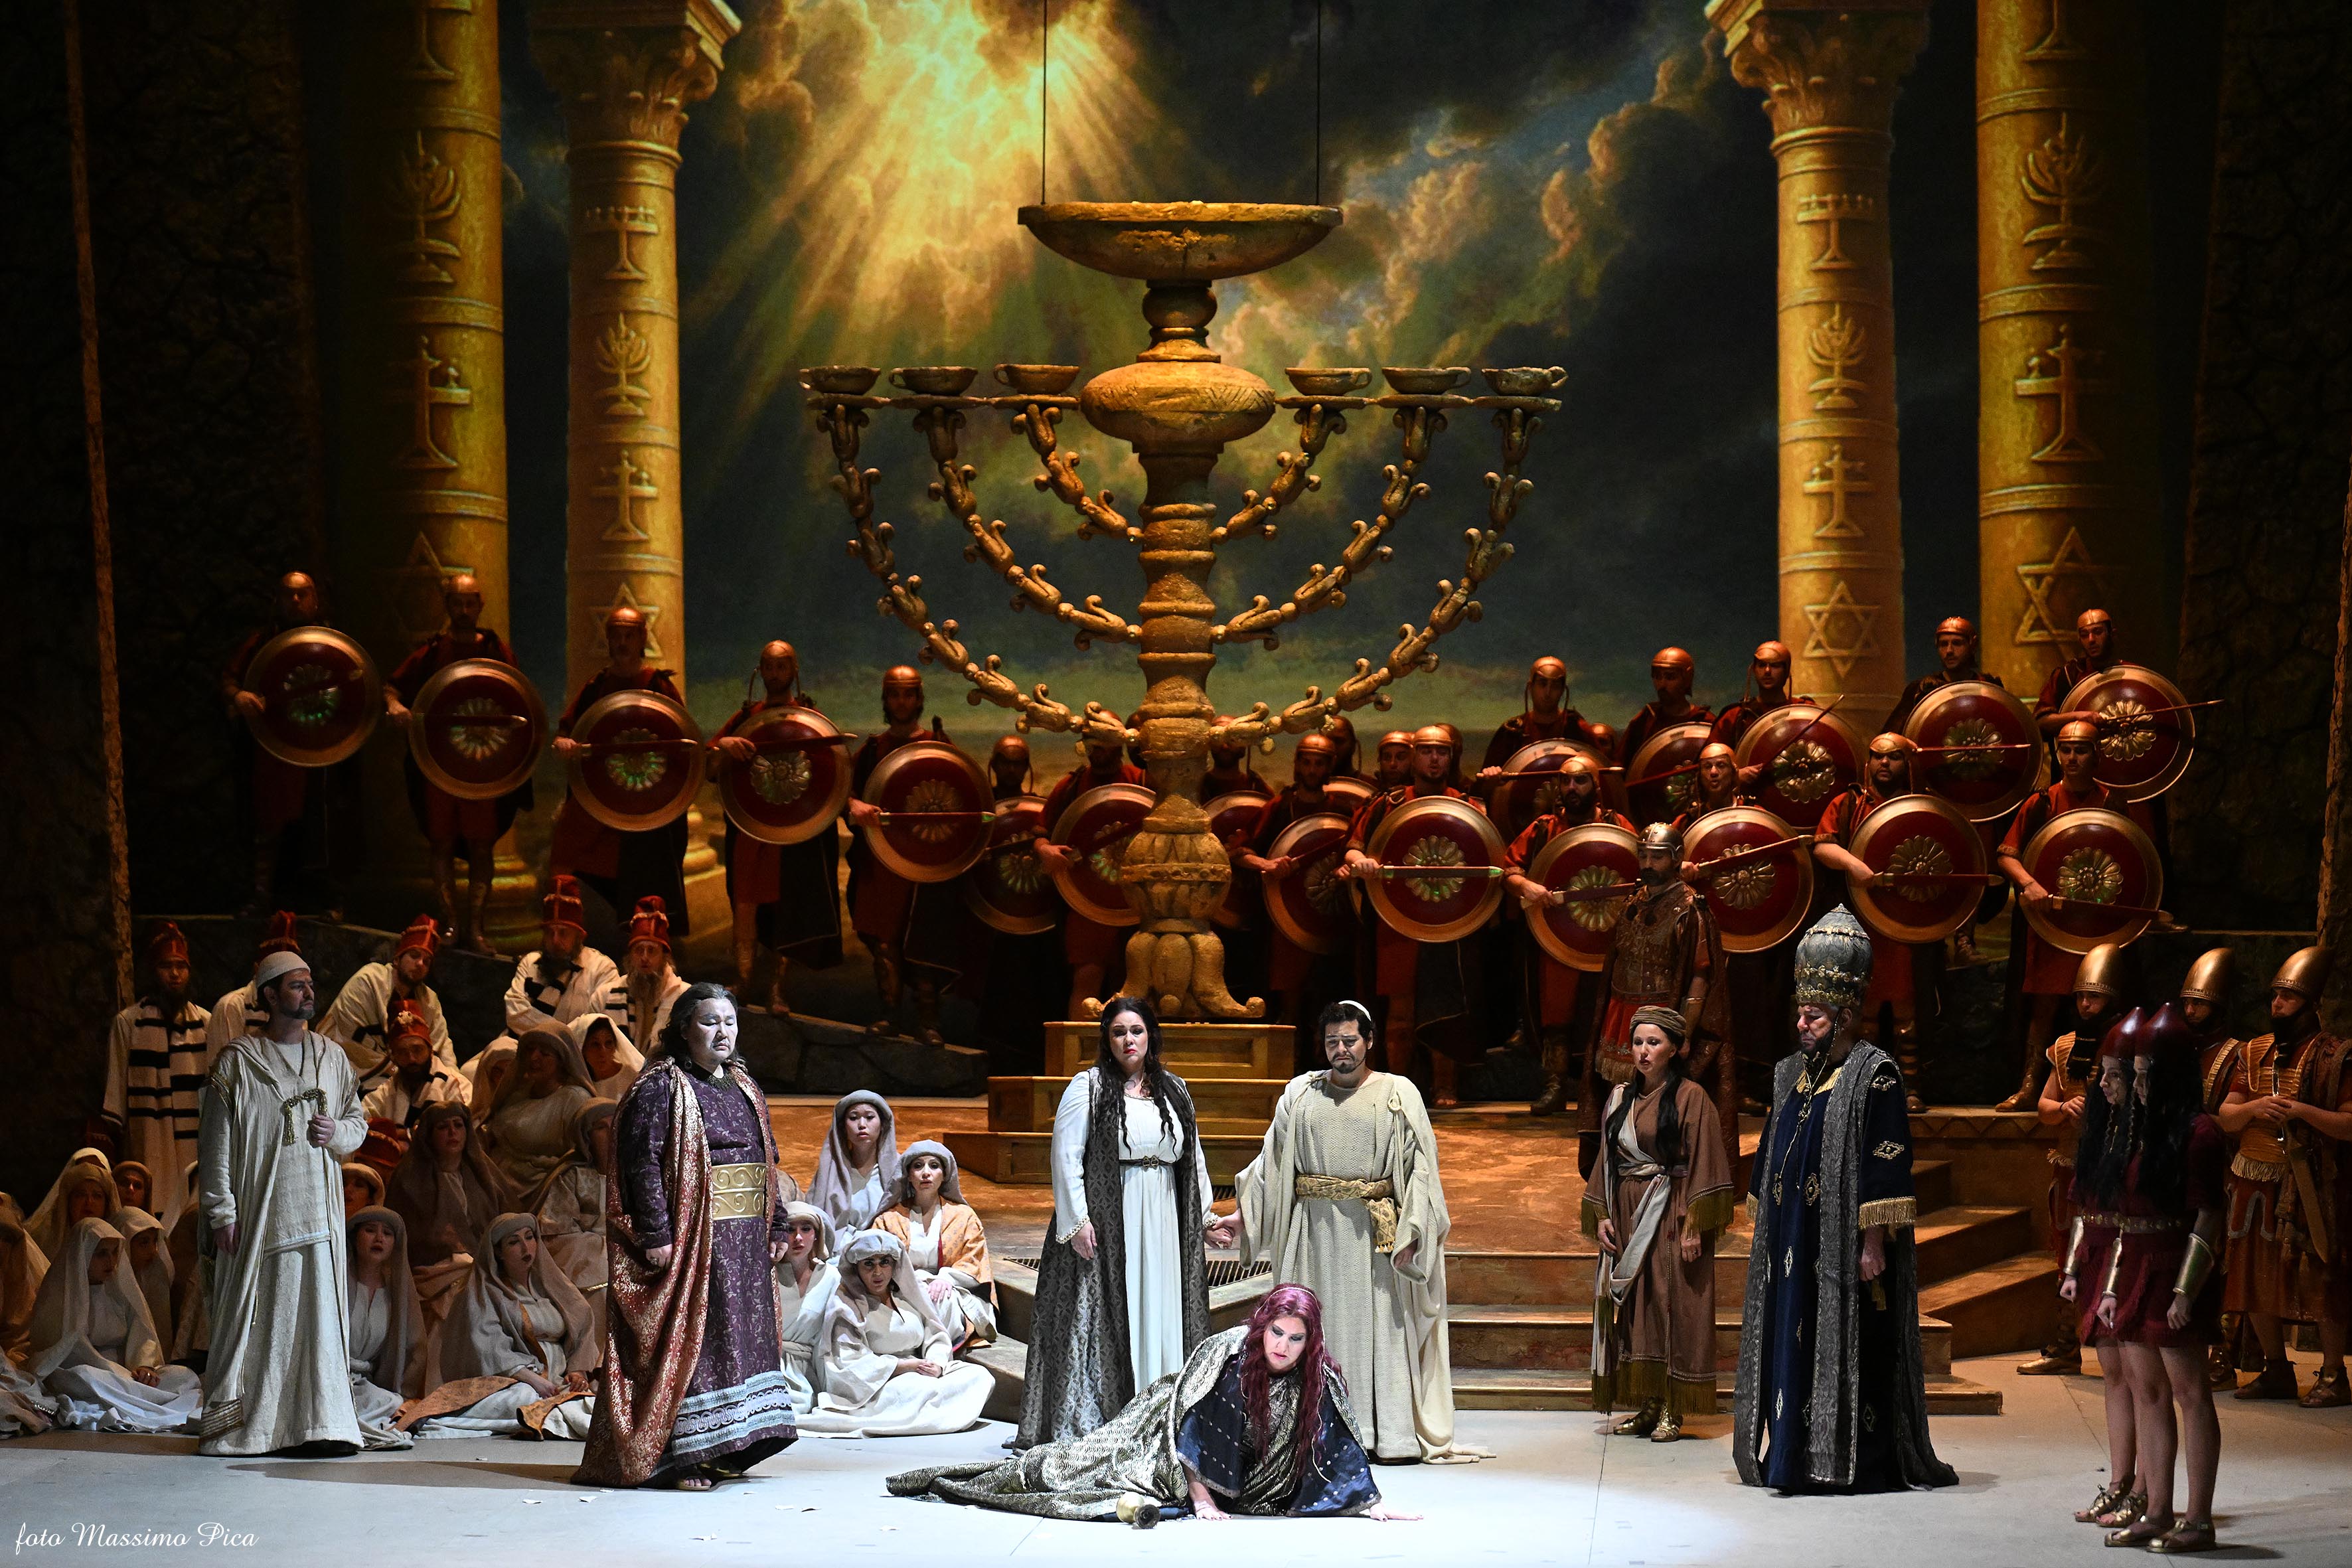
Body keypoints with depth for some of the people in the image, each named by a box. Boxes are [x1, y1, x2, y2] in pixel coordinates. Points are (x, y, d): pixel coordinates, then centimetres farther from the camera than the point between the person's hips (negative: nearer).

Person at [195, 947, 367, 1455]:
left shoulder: (332, 1057, 11)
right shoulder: (238, 1061, -1)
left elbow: (358, 1120, 18)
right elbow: (215, 1142, -2)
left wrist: (338, 1133, -5)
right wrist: (221, 1212, -7)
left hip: (317, 1208, 3)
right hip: (258, 1209, -3)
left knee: (318, 1310, 0)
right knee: (254, 1313, -1)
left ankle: (321, 1422, 2)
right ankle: (237, 1426, 6)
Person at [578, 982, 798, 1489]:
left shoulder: (743, 1087, 16)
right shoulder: (661, 1087, -8)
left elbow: (767, 1162, 20)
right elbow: (641, 1162, -15)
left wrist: (776, 1228, 14)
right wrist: (656, 1234, -21)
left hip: (744, 1240, 8)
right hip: (691, 1235, -8)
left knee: (744, 1335, 9)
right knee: (688, 1337, -8)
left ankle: (724, 1447, 16)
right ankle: (682, 1457, -6)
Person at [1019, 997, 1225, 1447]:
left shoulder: (1174, 1091, 14)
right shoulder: (1088, 1087, -1)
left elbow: (1193, 1158, 19)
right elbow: (1066, 1156, -6)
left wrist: (1206, 1217, 14)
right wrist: (1076, 1220, -14)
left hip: (1162, 1224, 5)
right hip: (1105, 1220, -5)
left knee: (1160, 1320, 4)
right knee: (1102, 1320, -6)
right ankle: (1087, 1424, -3)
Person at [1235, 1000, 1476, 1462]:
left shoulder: (1399, 1094, 2)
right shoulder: (1301, 1094, 11)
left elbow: (1421, 1164, -3)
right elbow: (1272, 1160, 13)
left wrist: (1410, 1231, -11)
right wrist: (1244, 1211, 3)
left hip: (1375, 1231, -3)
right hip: (1315, 1229, 3)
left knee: (1382, 1327, -1)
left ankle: (1393, 1433, 4)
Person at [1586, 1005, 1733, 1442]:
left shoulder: (1690, 1098, -6)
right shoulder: (1620, 1099, 12)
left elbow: (1703, 1166, -9)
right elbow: (1607, 1161, 15)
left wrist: (1693, 1226, -15)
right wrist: (1601, 1217, 5)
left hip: (1670, 1219, -6)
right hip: (1627, 1218, 6)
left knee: (1671, 1306, -5)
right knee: (1633, 1309, 5)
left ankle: (1673, 1411, -2)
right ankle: (1647, 1406, 10)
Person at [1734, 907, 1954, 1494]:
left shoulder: (1874, 1074, -9)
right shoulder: (1792, 1075, 15)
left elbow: (1885, 1162, -14)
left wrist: (1874, 1242, -18)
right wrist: (1766, 1226, 19)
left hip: (1846, 1246, -8)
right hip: (1793, 1241, 8)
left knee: (1846, 1349, -5)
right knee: (1791, 1340, 7)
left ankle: (1853, 1461, 0)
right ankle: (1796, 1454, 13)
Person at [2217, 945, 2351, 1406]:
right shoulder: (2254, 1053, 11)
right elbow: (2226, 1118, 8)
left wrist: (2302, 1111, -22)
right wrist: (2254, 1108, -12)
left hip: (2311, 1186, -6)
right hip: (2255, 1183, 6)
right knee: (2258, 1280, 10)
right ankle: (2276, 1372, 22)